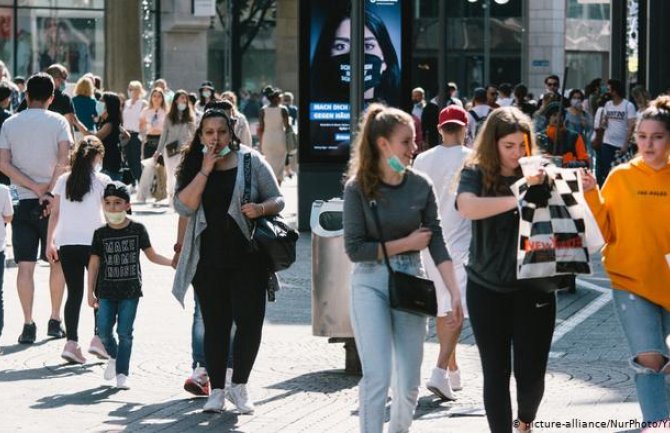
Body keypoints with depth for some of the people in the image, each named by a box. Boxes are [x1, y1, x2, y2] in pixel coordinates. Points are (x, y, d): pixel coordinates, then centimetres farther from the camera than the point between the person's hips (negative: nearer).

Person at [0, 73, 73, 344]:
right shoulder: (58, 122, -1)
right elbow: (64, 160, -14)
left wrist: (34, 187, -9)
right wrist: (50, 190, -12)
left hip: (23, 202, 1)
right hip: (53, 200, -1)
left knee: (25, 266, 1)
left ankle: (28, 325, -4)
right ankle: (55, 321, 13)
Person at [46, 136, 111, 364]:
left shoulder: (63, 181, 7)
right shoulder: (102, 181, -3)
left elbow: (54, 214, 7)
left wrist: (49, 243, 12)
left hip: (66, 244, 3)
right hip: (92, 242, -3)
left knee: (74, 293, 5)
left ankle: (71, 341, -6)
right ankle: (99, 337, 1)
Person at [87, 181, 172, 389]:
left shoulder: (137, 230, 0)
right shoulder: (101, 234, 1)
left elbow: (152, 255, 10)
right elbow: (94, 263, 5)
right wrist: (90, 292, 4)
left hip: (130, 290, -1)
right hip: (107, 290, 1)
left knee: (125, 332, -3)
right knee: (104, 331, -2)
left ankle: (122, 373, 4)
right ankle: (113, 356, 28)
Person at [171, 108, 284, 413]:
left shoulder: (250, 161, 2)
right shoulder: (193, 166, 6)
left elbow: (277, 201, 5)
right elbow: (183, 206, -8)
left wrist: (260, 209, -17)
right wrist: (206, 170, -12)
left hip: (247, 257, -1)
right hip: (208, 259, 2)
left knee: (250, 320, -5)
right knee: (215, 324, 7)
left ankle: (239, 386, 12)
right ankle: (216, 390, 15)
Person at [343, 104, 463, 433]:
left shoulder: (421, 186, 0)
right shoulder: (358, 187, -8)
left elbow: (437, 243, -3)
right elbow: (355, 248, -11)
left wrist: (455, 294, -11)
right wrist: (406, 244, -10)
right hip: (370, 283, -3)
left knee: (409, 384, 7)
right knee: (377, 377, -12)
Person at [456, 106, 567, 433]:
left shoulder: (540, 174, 0)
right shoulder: (476, 173, -3)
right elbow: (467, 207, -23)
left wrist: (539, 185, -20)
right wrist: (518, 197, -26)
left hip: (533, 288, 1)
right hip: (488, 289, -1)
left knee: (531, 374, 6)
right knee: (496, 373, 5)